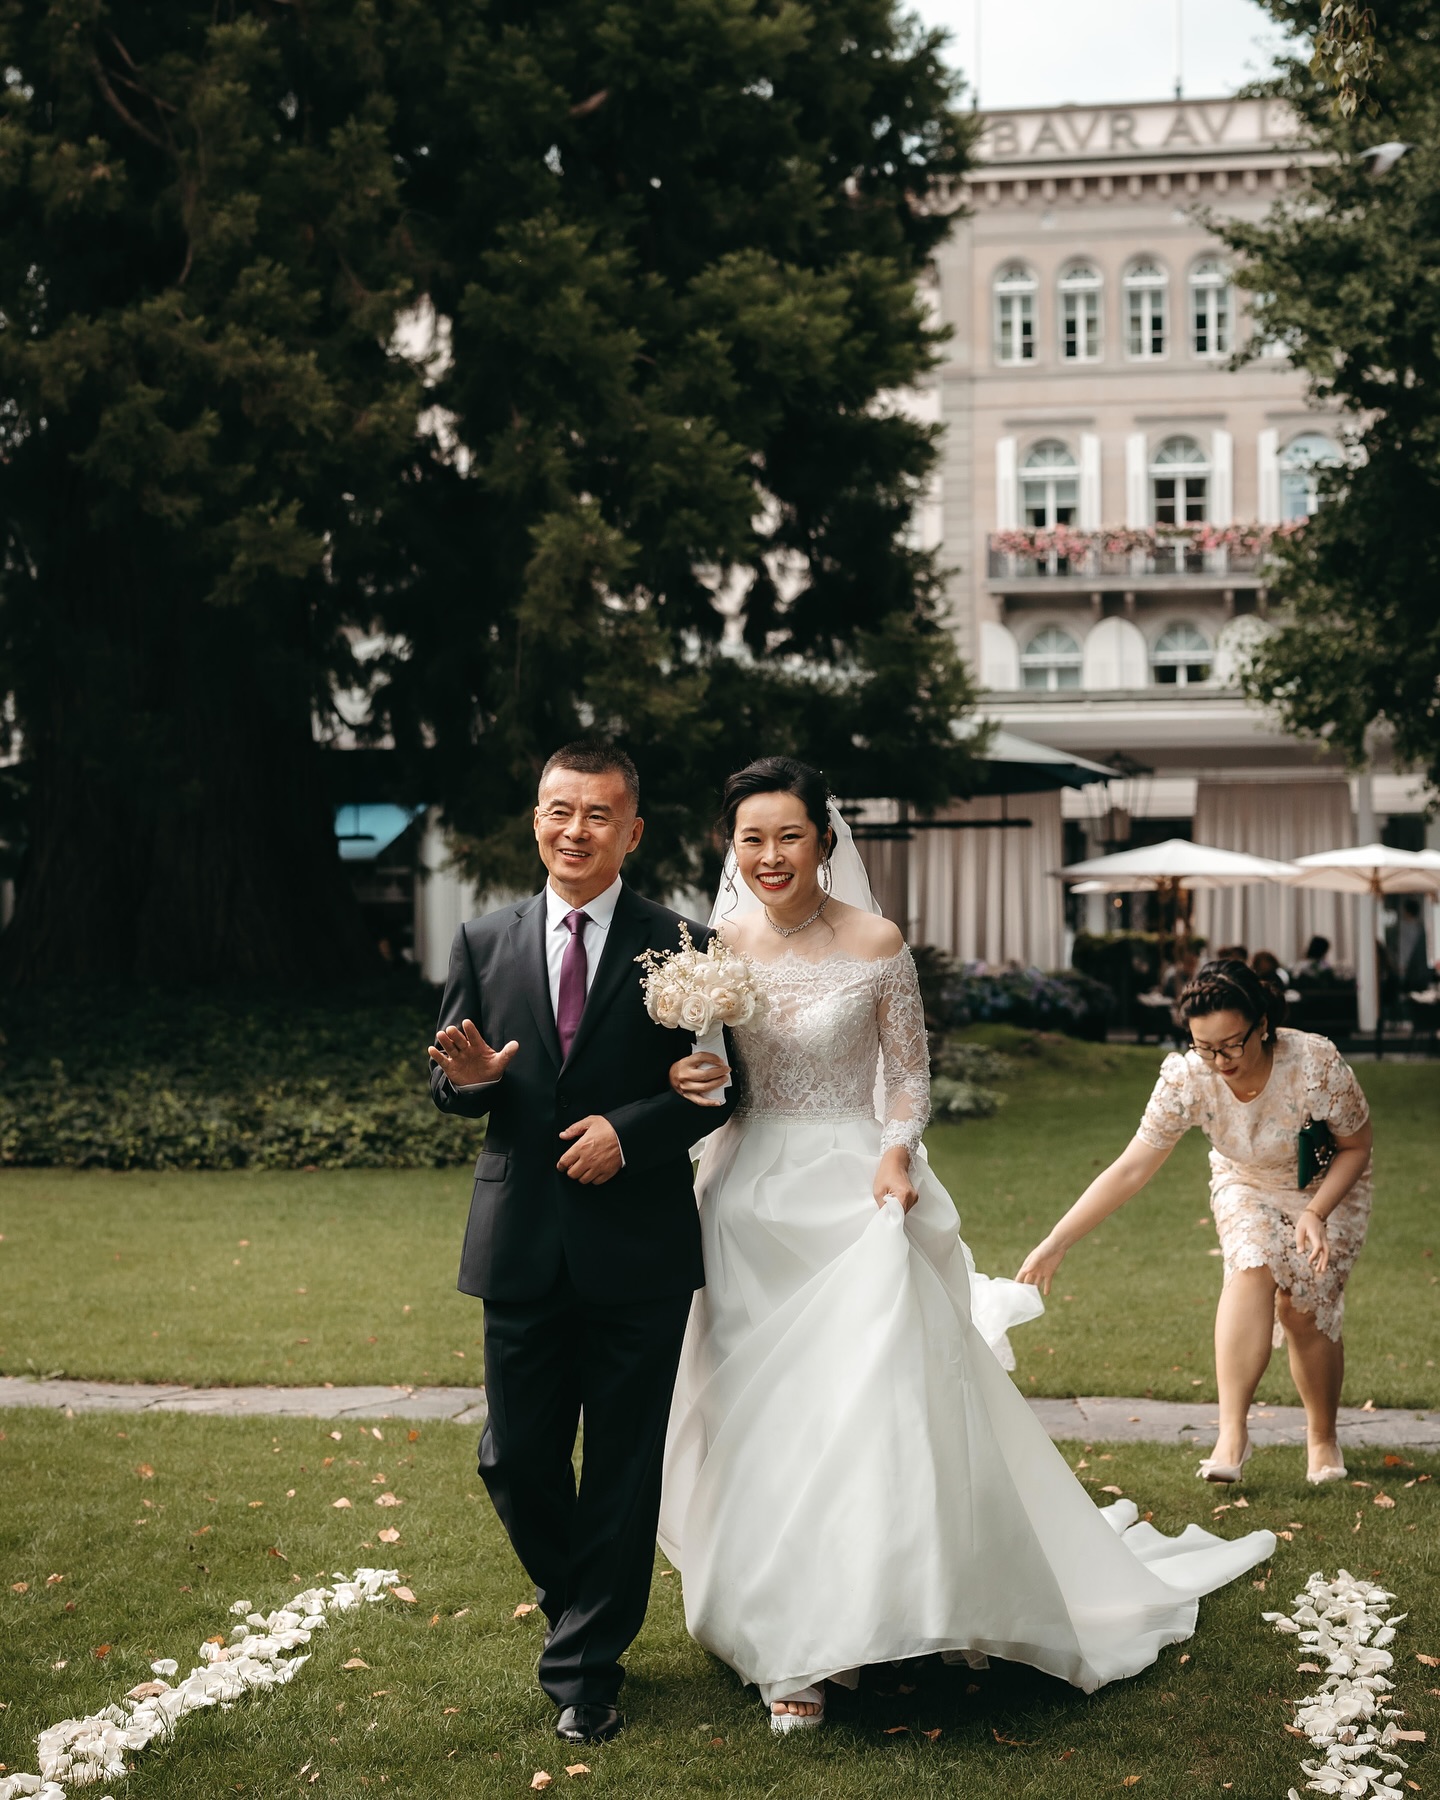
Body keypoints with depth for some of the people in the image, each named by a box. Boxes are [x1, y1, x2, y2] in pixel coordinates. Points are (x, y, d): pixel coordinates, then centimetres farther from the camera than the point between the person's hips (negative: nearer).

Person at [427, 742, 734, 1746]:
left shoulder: (683, 948, -2)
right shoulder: (485, 945, 7)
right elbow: (451, 1088, 9)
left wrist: (630, 1128, -16)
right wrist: (466, 1079, -14)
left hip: (639, 1250, -2)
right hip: (522, 1247, 3)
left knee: (624, 1467, 5)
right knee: (516, 1461, 9)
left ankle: (586, 1668, 21)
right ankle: (583, 1614, 37)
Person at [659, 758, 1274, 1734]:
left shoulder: (877, 946, -6)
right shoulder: (717, 946, 1)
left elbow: (911, 1074, 1)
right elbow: (696, 1064, 9)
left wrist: (897, 1148, -17)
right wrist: (684, 1082, -14)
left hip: (854, 1195, -2)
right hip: (750, 1198, 3)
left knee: (863, 1410, -7)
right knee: (759, 1416, 6)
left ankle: (826, 1636, 9)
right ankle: (786, 1634, 20)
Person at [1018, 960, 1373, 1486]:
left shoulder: (1317, 1064, -34)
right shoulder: (1186, 1079, -29)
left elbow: (1356, 1147, -15)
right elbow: (1129, 1170, -26)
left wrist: (1315, 1214, -28)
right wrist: (1056, 1243, -31)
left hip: (1328, 1187, -1)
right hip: (1246, 1186, 1)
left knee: (1303, 1310, -11)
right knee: (1253, 1269, -27)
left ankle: (1322, 1438, 16)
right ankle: (1232, 1433, -28)